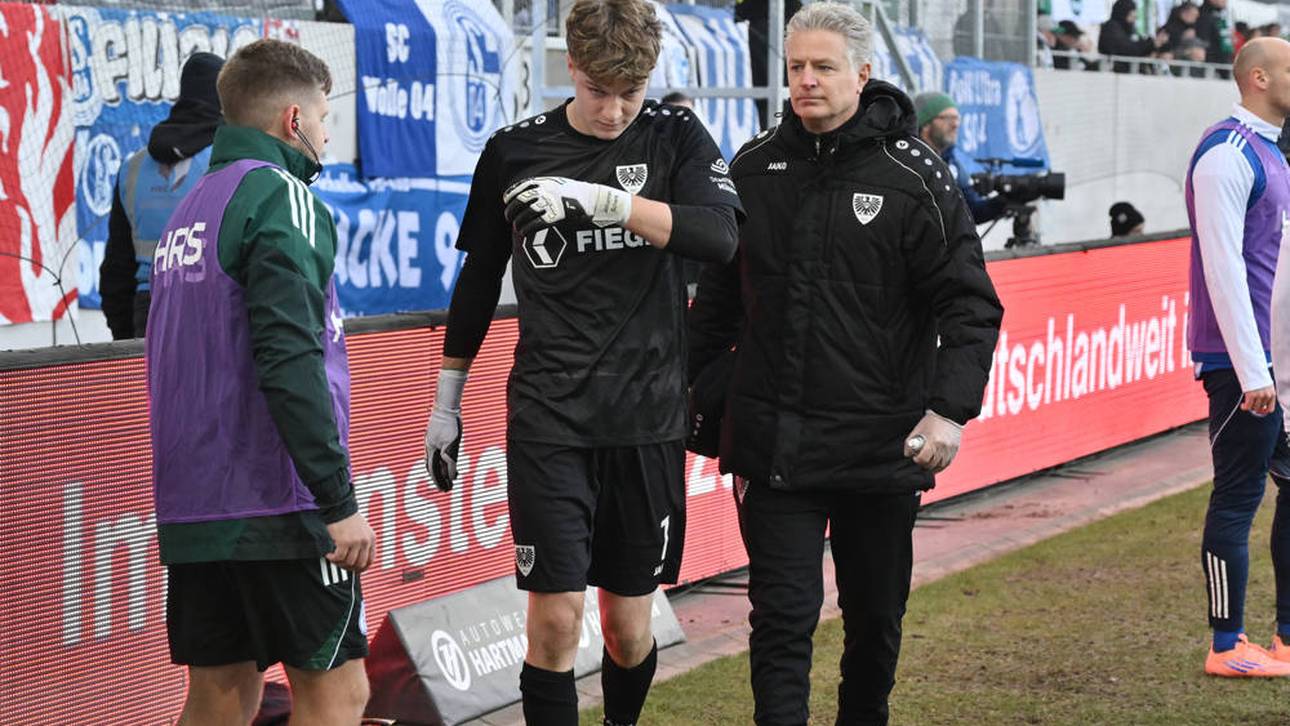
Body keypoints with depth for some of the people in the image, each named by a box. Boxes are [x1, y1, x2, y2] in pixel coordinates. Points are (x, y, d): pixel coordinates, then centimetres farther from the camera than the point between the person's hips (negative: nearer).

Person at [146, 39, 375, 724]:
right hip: (277, 506, -8)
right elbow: (288, 359, -20)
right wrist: (340, 501, -19)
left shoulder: (189, 209, 17)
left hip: (192, 506, 8)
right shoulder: (279, 197, -9)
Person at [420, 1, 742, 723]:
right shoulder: (515, 150, 3)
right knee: (556, 618, -10)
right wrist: (446, 403, 17)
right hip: (549, 416, 0)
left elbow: (719, 235, -17)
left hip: (649, 417, 0)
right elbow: (478, 282, 14)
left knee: (629, 628, 8)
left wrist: (601, 199, -26)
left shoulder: (676, 137, 1)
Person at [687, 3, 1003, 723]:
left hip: (882, 443, -1)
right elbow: (719, 296, 17)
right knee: (783, 615, -5)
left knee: (876, 619, 13)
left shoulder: (914, 176, -6)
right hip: (773, 441, 1)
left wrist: (951, 408, -18)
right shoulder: (755, 168, 5)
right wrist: (696, 387, 15)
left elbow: (969, 305, -6)